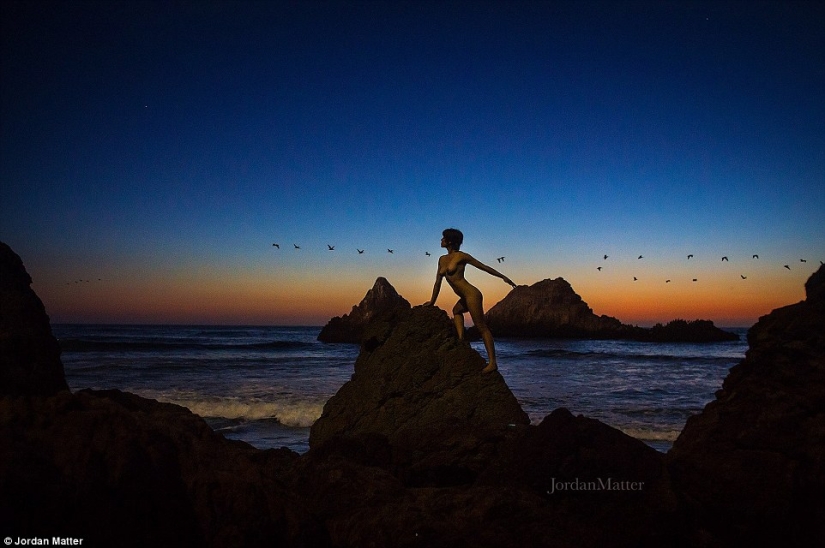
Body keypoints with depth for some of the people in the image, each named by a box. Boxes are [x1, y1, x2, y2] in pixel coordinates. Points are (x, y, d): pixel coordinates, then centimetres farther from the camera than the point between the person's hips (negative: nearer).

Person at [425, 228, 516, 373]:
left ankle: (492, 362, -8)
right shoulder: (442, 259, 14)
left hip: (471, 295, -9)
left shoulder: (461, 256, -7)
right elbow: (438, 282, 21)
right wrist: (432, 301, 27)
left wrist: (503, 277, 2)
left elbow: (483, 267, -2)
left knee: (482, 328, -9)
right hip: (465, 297, 9)